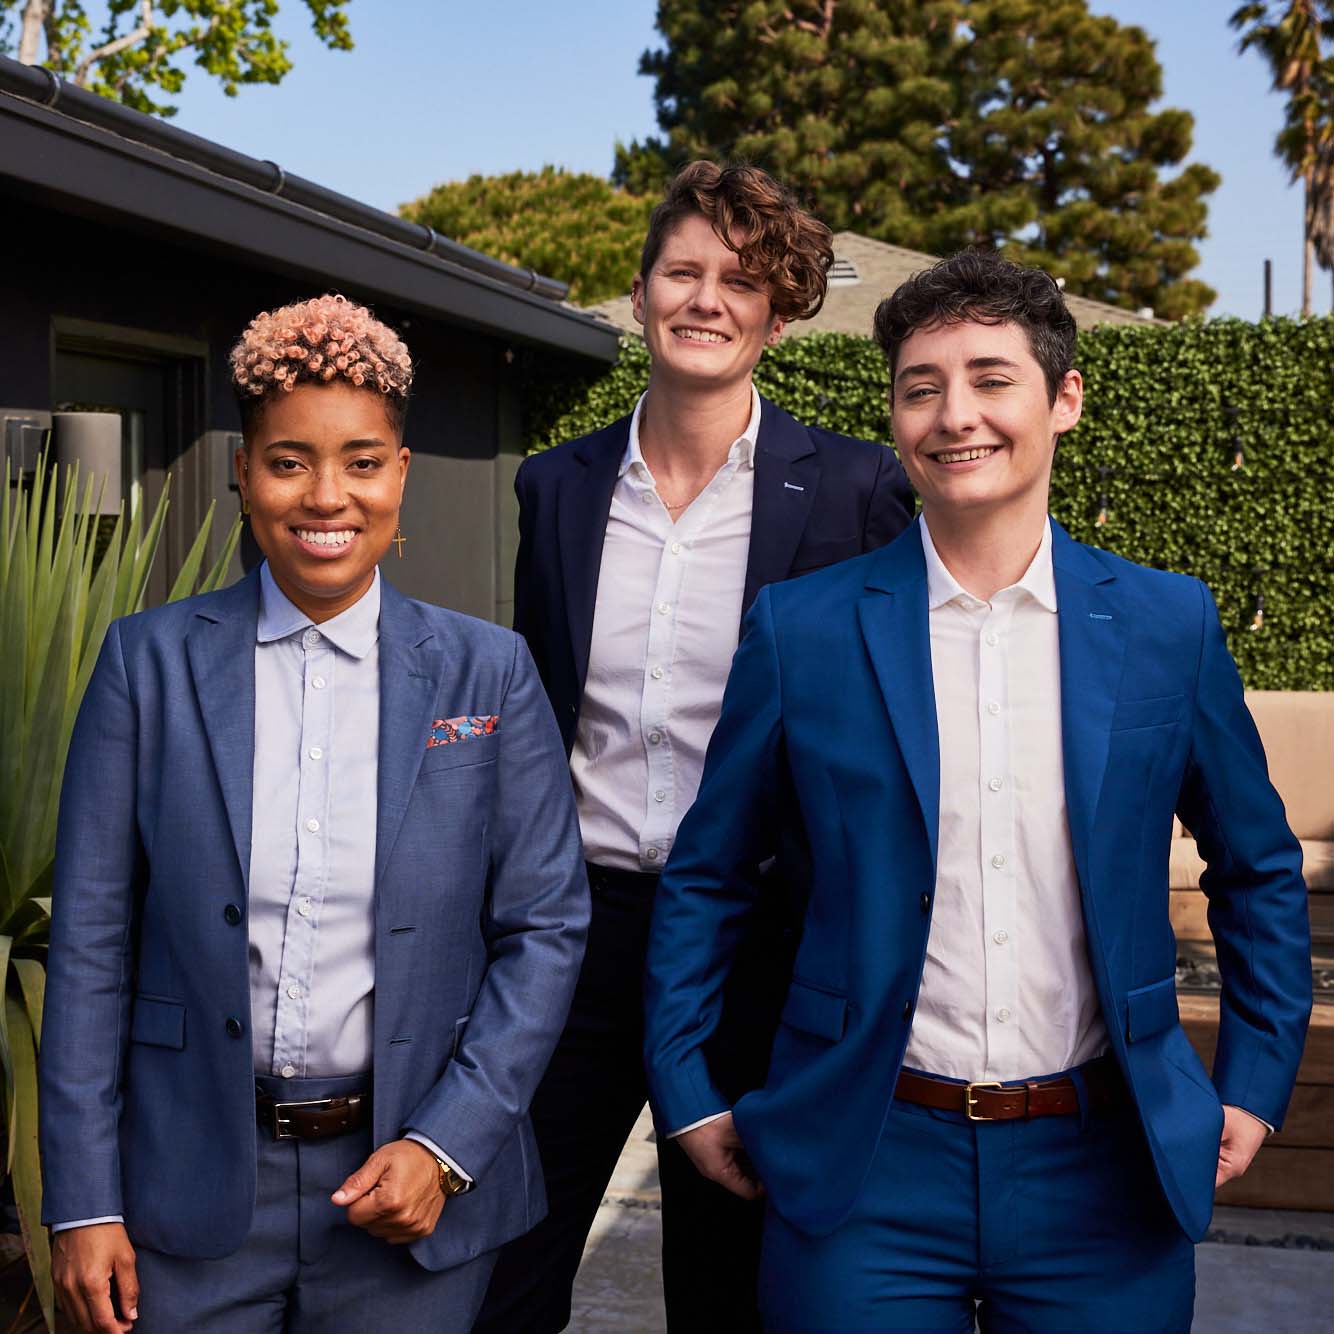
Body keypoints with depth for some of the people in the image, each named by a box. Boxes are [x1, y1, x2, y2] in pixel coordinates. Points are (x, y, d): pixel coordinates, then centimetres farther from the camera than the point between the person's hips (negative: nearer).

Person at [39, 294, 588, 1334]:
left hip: (412, 1187, 0)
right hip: (191, 1188, 0)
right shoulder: (151, 661, -1)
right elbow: (91, 942, -1)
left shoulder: (489, 674, -1)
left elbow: (546, 928, 0)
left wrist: (446, 1146, -9)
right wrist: (84, 1204, -3)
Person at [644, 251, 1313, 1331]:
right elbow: (705, 879, 5)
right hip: (868, 1169, -1)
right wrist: (689, 1097, 4)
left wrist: (1256, 1085, 8)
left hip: (1103, 1174, 1)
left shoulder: (1169, 624, 0)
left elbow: (1259, 868, 11)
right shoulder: (802, 630, -4)